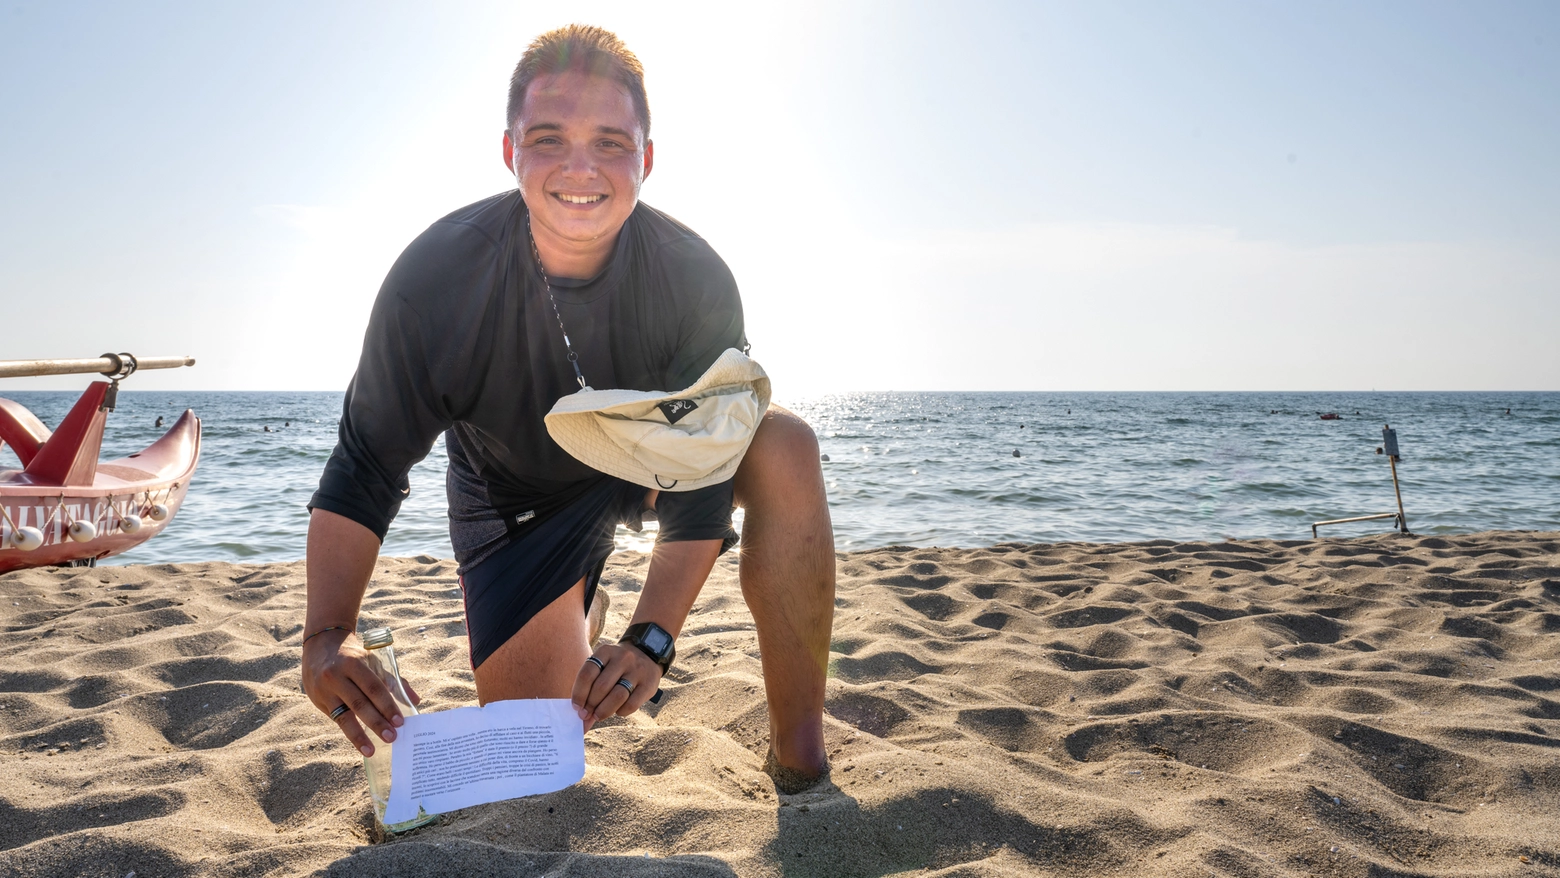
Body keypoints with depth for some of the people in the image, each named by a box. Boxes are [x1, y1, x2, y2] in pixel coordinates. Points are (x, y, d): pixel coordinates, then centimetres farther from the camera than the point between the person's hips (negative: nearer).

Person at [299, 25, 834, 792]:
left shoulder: (694, 279, -27)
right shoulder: (435, 278, -28)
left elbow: (704, 473, -23)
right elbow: (365, 469, -21)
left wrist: (653, 636, -35)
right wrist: (326, 636, -36)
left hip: (648, 454, 1)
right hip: (516, 493, 0)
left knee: (784, 447, -32)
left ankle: (799, 754, -20)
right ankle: (574, 620, 33)